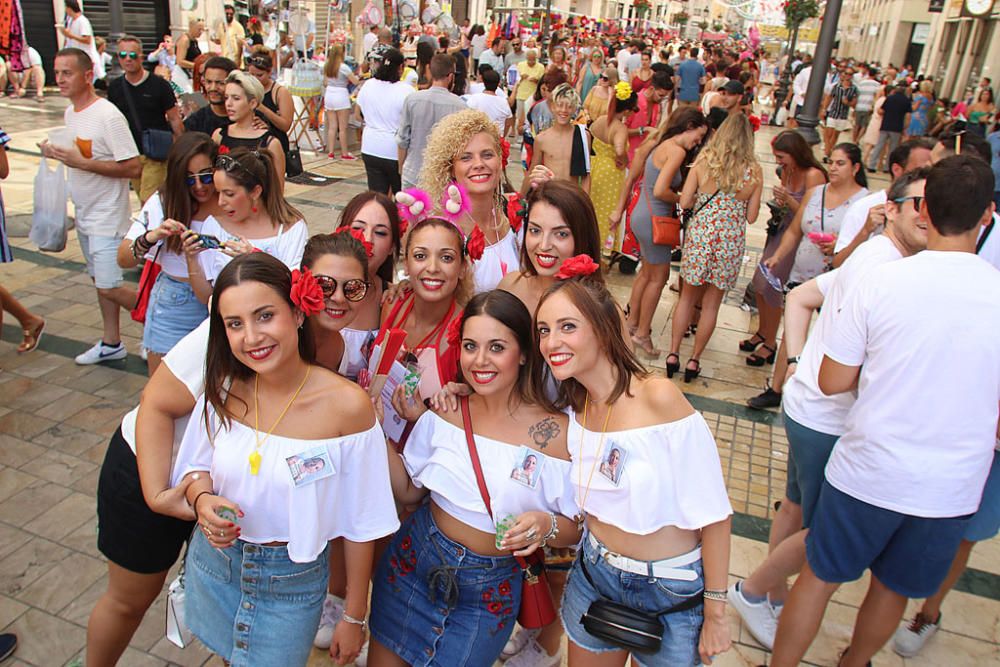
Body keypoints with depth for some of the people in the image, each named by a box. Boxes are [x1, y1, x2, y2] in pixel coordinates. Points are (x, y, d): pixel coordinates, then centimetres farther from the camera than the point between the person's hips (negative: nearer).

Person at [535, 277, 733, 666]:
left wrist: (715, 613, -14)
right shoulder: (570, 409, -5)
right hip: (594, 578, 5)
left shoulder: (658, 397, -24)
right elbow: (579, 506, 6)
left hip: (672, 590, -4)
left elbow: (713, 514, -19)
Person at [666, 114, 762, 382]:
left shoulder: (703, 163, -6)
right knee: (711, 303, 13)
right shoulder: (754, 171, -4)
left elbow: (684, 202, -7)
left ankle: (673, 354, 19)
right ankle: (694, 360, 20)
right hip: (731, 241, 0)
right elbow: (751, 217, -1)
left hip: (699, 235, 0)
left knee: (687, 297, 16)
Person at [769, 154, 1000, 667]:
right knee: (892, 590, 24)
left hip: (866, 472, -2)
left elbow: (831, 382, -9)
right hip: (953, 488, 3)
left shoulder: (882, 282, -15)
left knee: (819, 577, 16)